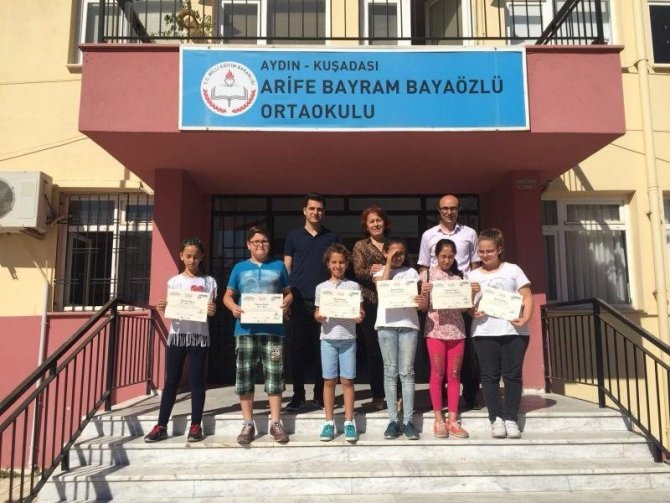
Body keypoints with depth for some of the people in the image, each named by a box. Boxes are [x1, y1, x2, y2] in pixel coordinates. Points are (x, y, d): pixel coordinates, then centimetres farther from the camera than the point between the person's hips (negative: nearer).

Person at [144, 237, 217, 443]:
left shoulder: (208, 282, 4)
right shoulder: (173, 282, 8)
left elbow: (211, 309, 1)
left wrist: (212, 311, -21)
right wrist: (163, 309, -13)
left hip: (199, 335, -1)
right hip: (177, 334, 2)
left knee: (196, 380, 2)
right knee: (171, 380, 4)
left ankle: (196, 425, 9)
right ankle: (161, 426, 9)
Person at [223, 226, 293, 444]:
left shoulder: (278, 266, 10)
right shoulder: (240, 268, 10)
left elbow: (289, 293, 12)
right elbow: (228, 295, 13)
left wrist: (285, 304, -10)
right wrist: (233, 308, -8)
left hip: (273, 329, -1)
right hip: (246, 329, 1)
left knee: (274, 374, 1)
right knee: (244, 375, 3)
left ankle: (275, 423, 10)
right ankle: (248, 424, 13)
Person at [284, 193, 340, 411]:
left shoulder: (332, 238, 11)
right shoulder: (293, 236, 9)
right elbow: (286, 268, 9)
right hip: (299, 301, 0)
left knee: (322, 349, 3)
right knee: (297, 348, 2)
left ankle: (320, 395, 14)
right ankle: (298, 395, 12)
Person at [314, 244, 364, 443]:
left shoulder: (353, 286, 5)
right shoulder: (321, 287, 8)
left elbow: (359, 312, 5)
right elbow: (317, 312, 9)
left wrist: (360, 316, -17)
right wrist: (318, 317, -13)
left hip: (348, 338, -1)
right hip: (328, 338, 1)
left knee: (347, 381, 1)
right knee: (329, 380, 4)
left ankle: (349, 422, 10)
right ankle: (329, 422, 12)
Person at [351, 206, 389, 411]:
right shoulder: (360, 246, 9)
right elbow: (358, 272, -3)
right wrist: (371, 271, -25)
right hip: (370, 303, -1)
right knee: (373, 348, 1)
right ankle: (377, 395, 12)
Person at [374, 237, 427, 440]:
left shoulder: (411, 272, 12)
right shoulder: (380, 271, 11)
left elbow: (419, 300, 5)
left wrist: (423, 302, -17)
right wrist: (388, 263, -5)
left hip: (408, 324, 0)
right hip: (386, 324, 0)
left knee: (407, 372, 0)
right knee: (390, 372, 2)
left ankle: (408, 420, 4)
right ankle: (393, 420, 6)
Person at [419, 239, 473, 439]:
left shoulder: (460, 276, 8)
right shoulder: (427, 274, 2)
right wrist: (424, 292, -19)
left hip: (456, 329, 2)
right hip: (435, 329, -2)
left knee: (454, 375, 4)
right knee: (437, 374, 2)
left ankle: (453, 420, 11)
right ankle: (438, 420, 10)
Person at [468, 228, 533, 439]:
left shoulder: (513, 270, 8)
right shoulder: (473, 275, 13)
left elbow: (527, 297, 2)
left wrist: (525, 318, -14)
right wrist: (473, 312, -12)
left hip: (513, 331, -1)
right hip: (484, 332, 2)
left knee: (512, 375, 1)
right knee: (490, 376, 1)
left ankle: (511, 418, 8)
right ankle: (496, 418, 7)